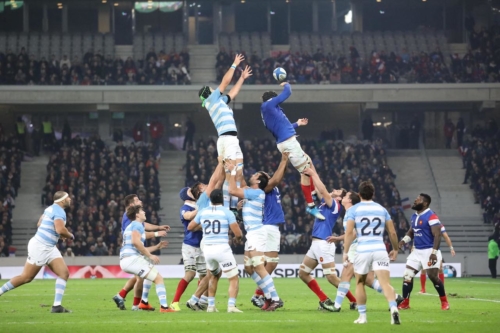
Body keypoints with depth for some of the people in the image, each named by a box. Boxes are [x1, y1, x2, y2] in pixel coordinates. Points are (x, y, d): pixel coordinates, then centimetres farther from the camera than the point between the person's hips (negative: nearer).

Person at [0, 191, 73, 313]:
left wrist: (60, 234, 19)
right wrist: (70, 236, -10)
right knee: (26, 277, -2)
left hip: (49, 248, 10)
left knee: (64, 273, -3)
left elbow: (39, 224, 23)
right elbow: (60, 229, -31)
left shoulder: (51, 208, 13)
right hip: (40, 247, -10)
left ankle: (57, 306, -6)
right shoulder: (59, 211, -16)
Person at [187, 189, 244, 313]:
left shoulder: (203, 212, 7)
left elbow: (190, 227, 20)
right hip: (222, 248, -5)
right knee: (234, 279, 4)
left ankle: (211, 305, 22)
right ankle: (231, 305, -15)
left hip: (207, 249, 5)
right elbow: (238, 234, -7)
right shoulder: (227, 212, -4)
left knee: (215, 275, 29)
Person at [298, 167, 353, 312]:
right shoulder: (325, 202, 16)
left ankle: (355, 301, -3)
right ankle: (324, 300, 11)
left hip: (324, 244, -10)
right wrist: (310, 172, 13)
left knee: (332, 278, -11)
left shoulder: (335, 206, -7)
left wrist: (313, 174, -13)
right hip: (316, 244, 10)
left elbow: (323, 190, -19)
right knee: (303, 273, 10)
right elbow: (318, 189, 20)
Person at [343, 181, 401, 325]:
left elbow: (349, 232, -7)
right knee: (386, 283, -9)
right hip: (379, 250, 1)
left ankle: (362, 316, 20)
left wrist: (345, 251, 0)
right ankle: (394, 309, -32)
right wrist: (395, 249, 25)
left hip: (362, 251, -1)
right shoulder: (382, 209, 11)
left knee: (360, 283, 19)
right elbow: (392, 233, 12)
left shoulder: (353, 210, 3)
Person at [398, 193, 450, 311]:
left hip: (429, 251, -8)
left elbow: (437, 235, -19)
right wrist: (404, 240, 2)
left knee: (433, 276, -8)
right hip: (417, 251, 8)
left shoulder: (431, 216, -15)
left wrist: (434, 252, -25)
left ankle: (444, 301, 10)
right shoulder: (414, 216, 12)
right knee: (407, 275, 3)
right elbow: (411, 232, 24)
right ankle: (405, 303, 9)